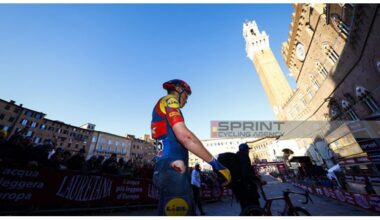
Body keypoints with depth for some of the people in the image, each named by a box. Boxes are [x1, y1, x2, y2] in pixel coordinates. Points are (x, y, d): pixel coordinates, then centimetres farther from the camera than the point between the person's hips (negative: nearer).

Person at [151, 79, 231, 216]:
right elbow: (184, 136, -19)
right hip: (173, 170, -10)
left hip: (166, 169, 10)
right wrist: (215, 163, -13)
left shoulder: (160, 108, 27)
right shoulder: (169, 100, -2)